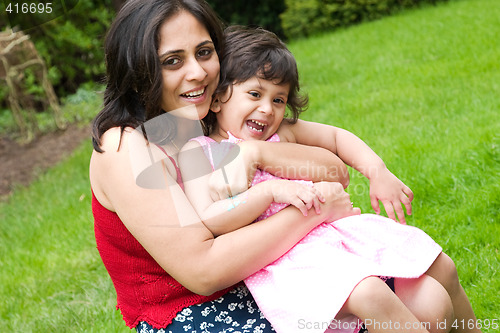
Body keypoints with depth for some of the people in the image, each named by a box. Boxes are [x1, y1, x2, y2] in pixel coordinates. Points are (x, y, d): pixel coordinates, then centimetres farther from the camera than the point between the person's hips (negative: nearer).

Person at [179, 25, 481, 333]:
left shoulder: (280, 132, 13)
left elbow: (336, 136, 24)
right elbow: (207, 222, -15)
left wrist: (379, 173, 9)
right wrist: (272, 189, -19)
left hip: (332, 227, 7)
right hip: (284, 256, -7)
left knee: (442, 268, 5)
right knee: (371, 296, -34)